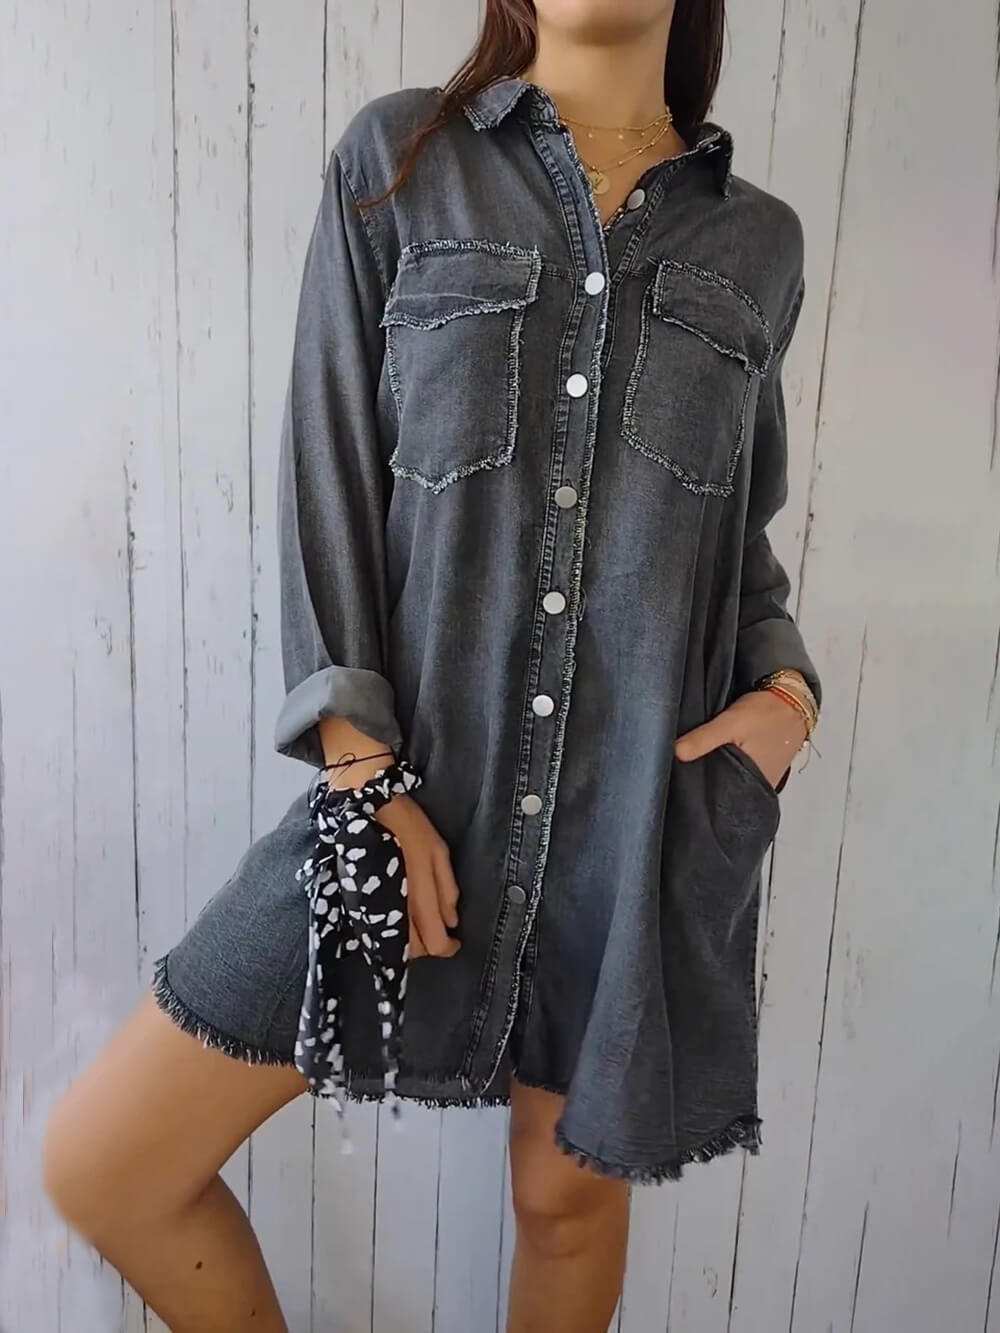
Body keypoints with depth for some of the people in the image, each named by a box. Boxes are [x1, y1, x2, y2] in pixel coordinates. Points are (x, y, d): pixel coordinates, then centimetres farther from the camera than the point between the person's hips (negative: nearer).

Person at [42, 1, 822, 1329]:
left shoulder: (758, 241, 9)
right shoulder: (399, 159, 4)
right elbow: (329, 480, -2)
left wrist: (788, 686, -2)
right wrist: (365, 777, -10)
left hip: (650, 808, 2)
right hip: (420, 786, 0)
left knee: (572, 1194, 17)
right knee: (102, 1164, 2)